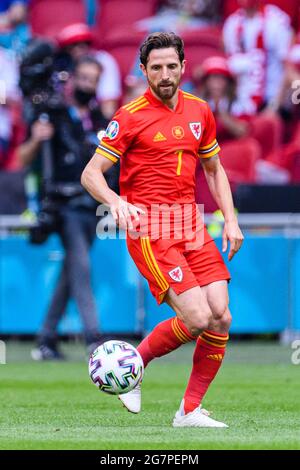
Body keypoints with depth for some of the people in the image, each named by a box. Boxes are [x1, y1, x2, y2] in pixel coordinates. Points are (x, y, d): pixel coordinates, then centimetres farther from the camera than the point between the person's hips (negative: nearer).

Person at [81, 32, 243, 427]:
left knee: (221, 318, -6)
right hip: (149, 228, -6)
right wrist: (116, 202, -28)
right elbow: (90, 174, -8)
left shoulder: (199, 111, 11)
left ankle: (190, 410, 6)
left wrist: (231, 219, 10)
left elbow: (214, 170, 23)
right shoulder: (131, 117, -6)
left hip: (191, 225, 6)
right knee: (197, 318, -18)